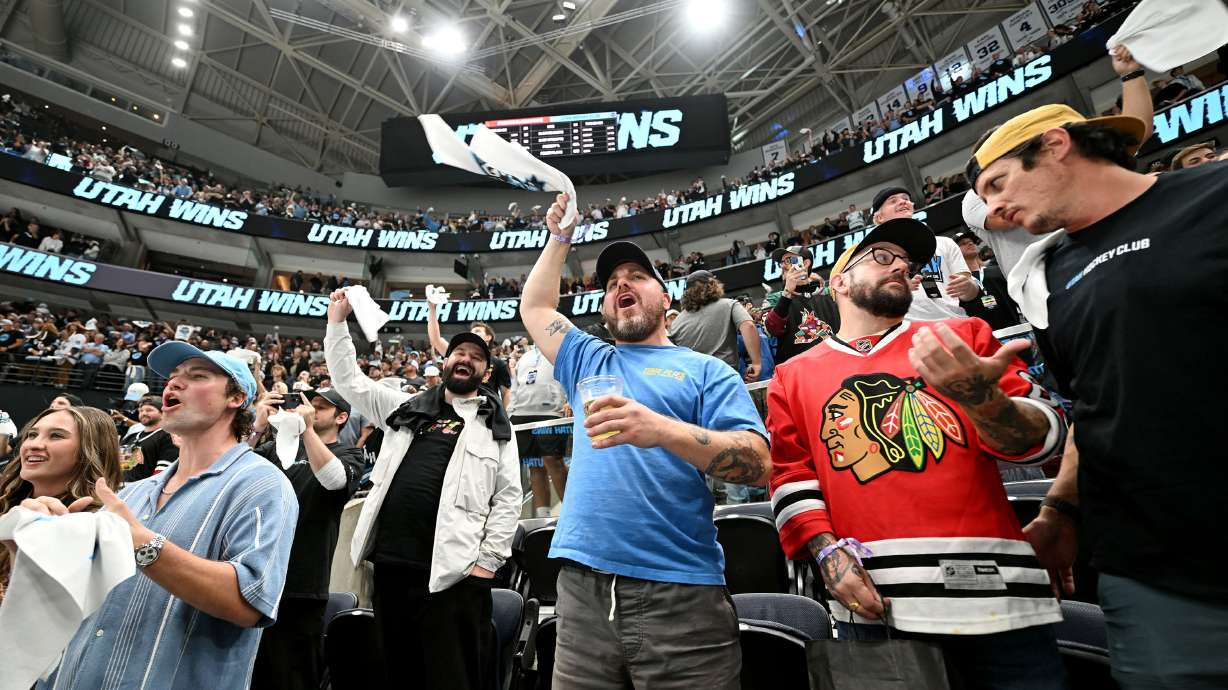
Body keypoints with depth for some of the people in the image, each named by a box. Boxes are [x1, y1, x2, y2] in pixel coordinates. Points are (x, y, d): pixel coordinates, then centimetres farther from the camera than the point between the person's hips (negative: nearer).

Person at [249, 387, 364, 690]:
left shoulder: (350, 455, 0)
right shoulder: (279, 445, 12)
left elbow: (334, 479, -23)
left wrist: (307, 428, -22)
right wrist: (257, 426, -13)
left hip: (301, 586, -4)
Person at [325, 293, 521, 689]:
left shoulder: (496, 426, 3)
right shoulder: (407, 407, 14)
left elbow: (508, 497, -1)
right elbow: (349, 381, 16)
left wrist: (488, 562, -8)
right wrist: (337, 321, 10)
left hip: (454, 571, -4)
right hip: (391, 562, 4)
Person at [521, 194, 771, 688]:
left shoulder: (704, 370, 3)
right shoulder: (588, 362, 17)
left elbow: (758, 463, -8)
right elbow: (534, 307, 26)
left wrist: (665, 430, -24)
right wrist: (560, 239, 21)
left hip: (679, 590, -3)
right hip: (583, 583, 4)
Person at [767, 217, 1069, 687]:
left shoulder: (963, 338, 10)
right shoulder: (794, 376, 10)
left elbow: (1041, 437, 3)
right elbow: (791, 477, 6)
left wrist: (981, 398, -18)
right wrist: (827, 550, -9)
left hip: (992, 584, 1)